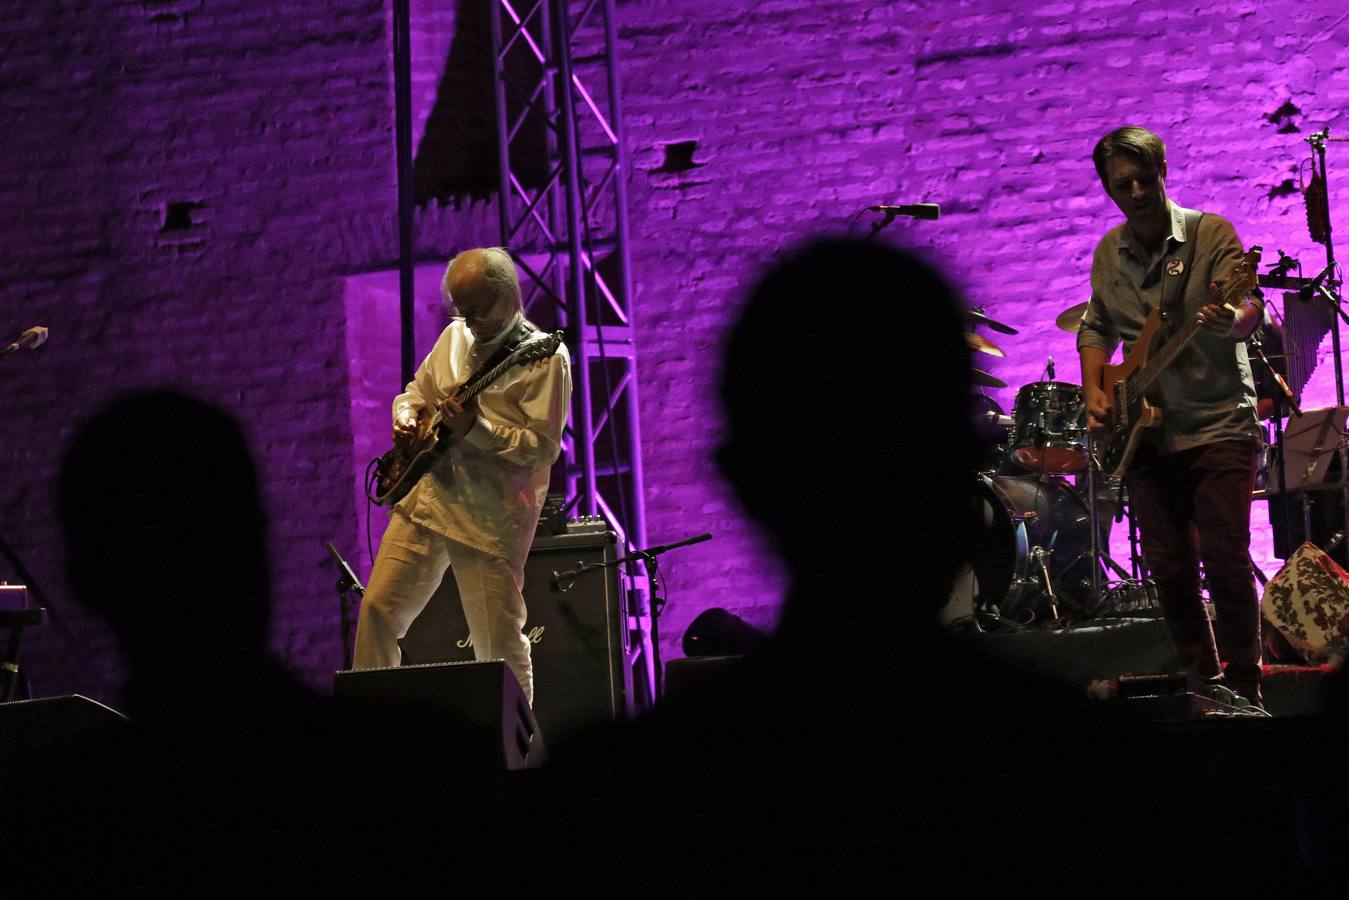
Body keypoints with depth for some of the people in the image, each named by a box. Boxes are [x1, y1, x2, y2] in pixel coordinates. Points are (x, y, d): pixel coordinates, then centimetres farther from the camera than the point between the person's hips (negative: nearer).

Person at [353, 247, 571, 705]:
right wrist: (406, 416, 4)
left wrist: (476, 430, -24)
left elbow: (544, 447, -14)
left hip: (490, 517, -6)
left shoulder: (544, 357, -7)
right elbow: (417, 390, 27)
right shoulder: (456, 336, 14)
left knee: (498, 643, -4)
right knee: (379, 607, 1)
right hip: (425, 496, 6)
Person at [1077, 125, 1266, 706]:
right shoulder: (1108, 254, 9)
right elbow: (1096, 328, 22)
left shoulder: (1210, 233, -6)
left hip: (1219, 424, -5)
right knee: (1168, 569, 4)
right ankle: (1202, 684, 18)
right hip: (1147, 434, 5)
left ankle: (1244, 692, -1)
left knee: (1225, 561, -12)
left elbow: (1248, 309, -18)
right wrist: (1094, 391, 6)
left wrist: (1231, 321, -41)